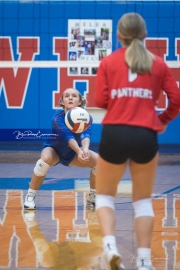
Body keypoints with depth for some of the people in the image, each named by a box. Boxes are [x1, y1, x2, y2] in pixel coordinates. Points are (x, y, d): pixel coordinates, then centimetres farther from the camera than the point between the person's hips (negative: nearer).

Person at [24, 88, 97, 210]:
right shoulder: (58, 117, -30)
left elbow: (86, 134, -40)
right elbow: (67, 135, -46)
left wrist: (85, 149, -63)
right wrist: (79, 151, -65)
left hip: (73, 153, 4)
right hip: (54, 149, -4)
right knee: (46, 159, -38)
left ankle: (93, 198, 5)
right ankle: (30, 196, -21)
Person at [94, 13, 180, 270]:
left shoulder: (108, 62, 5)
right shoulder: (158, 63, 8)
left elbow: (100, 101, 0)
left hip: (114, 134, -1)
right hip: (146, 136, 1)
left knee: (104, 195, 17)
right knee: (143, 199, 17)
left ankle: (110, 246, -8)